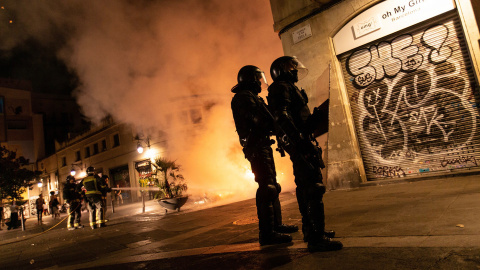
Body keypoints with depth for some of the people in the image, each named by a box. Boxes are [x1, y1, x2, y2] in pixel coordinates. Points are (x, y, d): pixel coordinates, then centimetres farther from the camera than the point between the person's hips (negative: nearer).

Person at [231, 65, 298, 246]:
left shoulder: (250, 97, 25)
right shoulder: (244, 97, -8)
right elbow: (259, 121, -21)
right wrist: (280, 127, -15)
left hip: (262, 146, 11)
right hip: (257, 147, -11)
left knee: (272, 186, 14)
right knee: (267, 187, -13)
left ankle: (276, 225, 23)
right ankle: (266, 233, -10)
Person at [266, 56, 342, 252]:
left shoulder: (288, 88, 25)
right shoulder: (281, 87, -7)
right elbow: (281, 116, -23)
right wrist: (300, 139, -30)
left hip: (300, 144, 11)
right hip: (299, 145, -11)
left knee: (305, 188, 15)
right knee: (314, 188, -13)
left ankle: (310, 230, 26)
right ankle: (317, 238, -9)